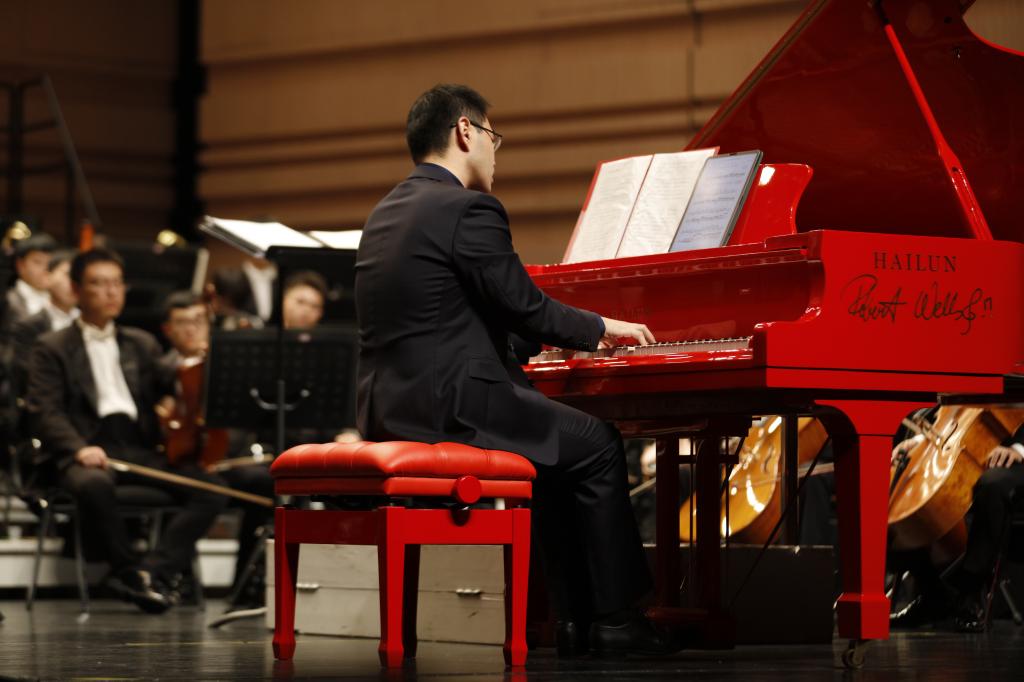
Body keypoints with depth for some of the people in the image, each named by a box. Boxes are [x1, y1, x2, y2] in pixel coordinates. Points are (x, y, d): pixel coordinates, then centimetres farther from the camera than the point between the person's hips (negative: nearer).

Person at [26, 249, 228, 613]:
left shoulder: (142, 345, 26)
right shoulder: (52, 348, 11)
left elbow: (170, 387, 14)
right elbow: (43, 411, -1)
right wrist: (78, 448, -19)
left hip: (140, 447, 4)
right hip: (88, 449, -4)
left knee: (210, 489, -22)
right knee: (95, 485, -40)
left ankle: (154, 569, -26)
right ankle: (129, 567, -21)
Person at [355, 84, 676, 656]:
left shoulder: (389, 211, 17)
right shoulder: (469, 209, -12)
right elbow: (528, 309, -11)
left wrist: (580, 333, 26)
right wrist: (602, 327, 7)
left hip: (391, 408, 9)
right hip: (450, 408, -9)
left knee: (561, 448, 22)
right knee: (598, 445, 6)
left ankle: (577, 618, 20)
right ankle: (615, 619, 10)